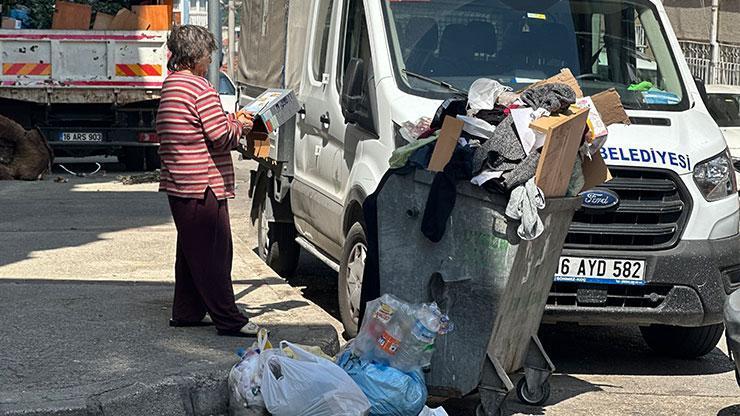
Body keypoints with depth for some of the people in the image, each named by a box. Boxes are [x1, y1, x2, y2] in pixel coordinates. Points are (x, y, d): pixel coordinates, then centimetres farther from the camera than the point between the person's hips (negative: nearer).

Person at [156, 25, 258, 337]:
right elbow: (221, 137, -18)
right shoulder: (200, 88, -16)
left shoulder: (170, 86, 14)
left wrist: (230, 121, 11)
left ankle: (186, 312, 23)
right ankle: (228, 320, -4)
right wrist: (240, 126, 1)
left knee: (190, 250, 17)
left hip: (177, 183, 10)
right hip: (203, 186, -10)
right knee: (215, 253, -6)